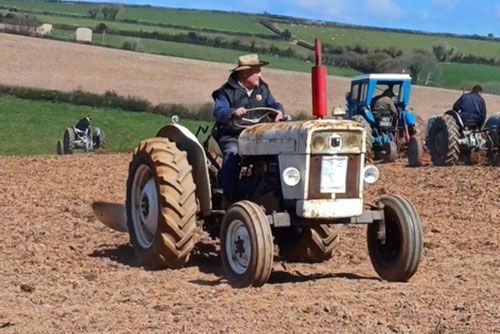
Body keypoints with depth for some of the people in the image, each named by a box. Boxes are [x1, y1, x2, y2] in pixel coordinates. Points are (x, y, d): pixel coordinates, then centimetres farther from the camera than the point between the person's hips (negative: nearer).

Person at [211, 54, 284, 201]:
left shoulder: (262, 89, 14)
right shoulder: (227, 91, -4)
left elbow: (273, 104, 11)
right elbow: (218, 112, -17)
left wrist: (279, 111, -14)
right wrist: (233, 112, -38)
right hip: (231, 136, -4)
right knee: (232, 155, -34)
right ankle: (229, 197, -25)